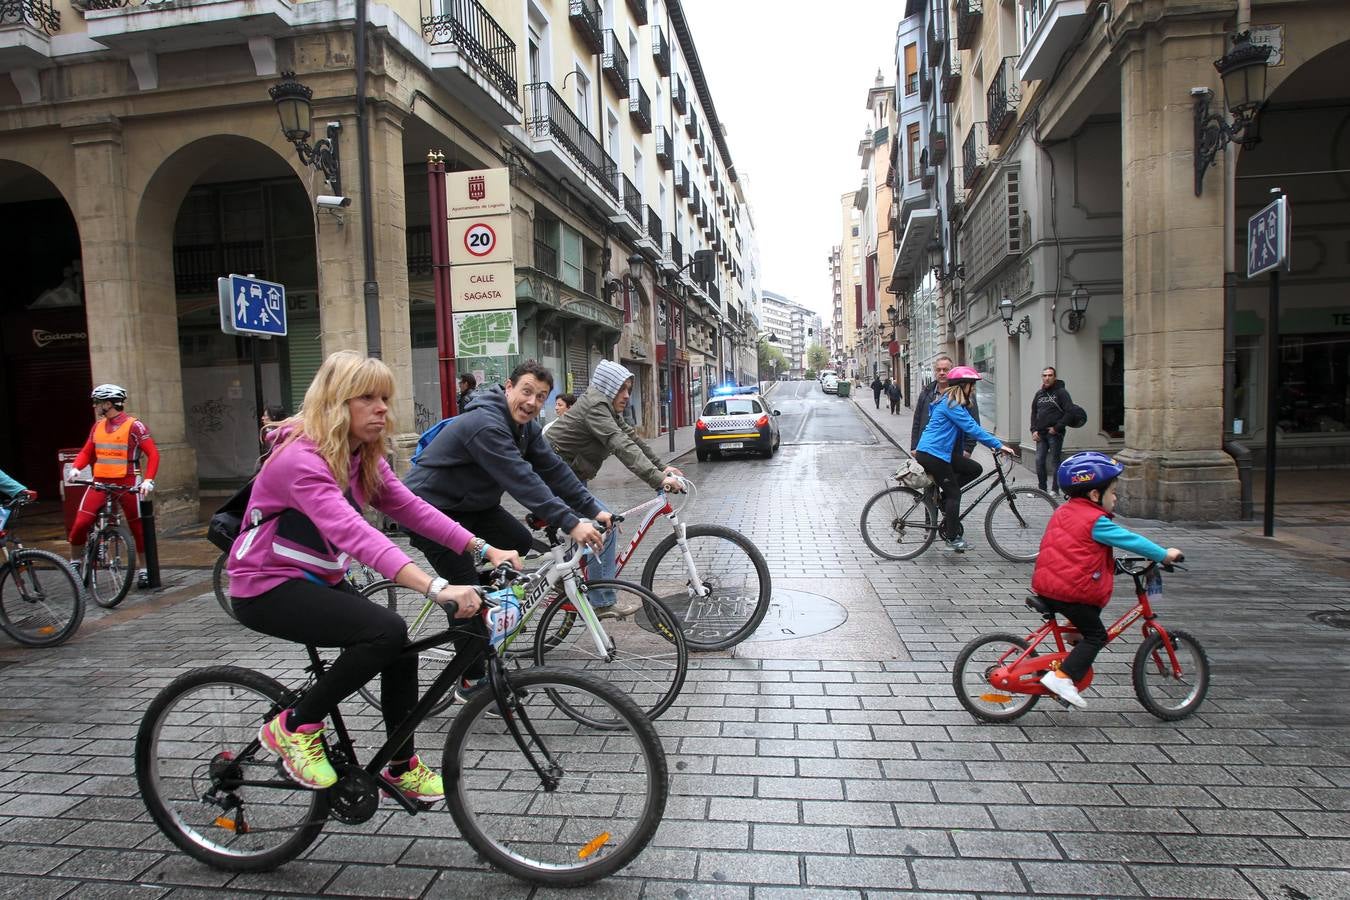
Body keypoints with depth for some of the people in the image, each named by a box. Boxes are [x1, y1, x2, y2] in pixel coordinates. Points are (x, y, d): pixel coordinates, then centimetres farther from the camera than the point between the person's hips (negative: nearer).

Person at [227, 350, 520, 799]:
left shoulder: (361, 456, 1)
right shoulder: (300, 458, -27)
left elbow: (409, 508, -4)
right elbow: (352, 532, -41)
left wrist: (485, 549, -15)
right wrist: (436, 588, -52)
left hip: (317, 580, 8)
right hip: (268, 587, -8)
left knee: (402, 649, -3)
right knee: (387, 631, -26)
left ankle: (402, 767, 17)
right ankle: (294, 726, -5)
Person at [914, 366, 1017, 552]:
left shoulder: (952, 402, 15)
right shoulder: (951, 404, -16)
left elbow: (970, 428, 20)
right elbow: (972, 428, -20)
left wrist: (993, 444, 14)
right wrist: (998, 445, -18)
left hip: (944, 452, 10)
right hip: (932, 454, -10)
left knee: (975, 469, 7)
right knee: (953, 493, -4)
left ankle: (944, 500, 11)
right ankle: (953, 537, 5)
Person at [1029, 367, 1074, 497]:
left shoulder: (1061, 392, -5)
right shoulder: (1039, 394, 13)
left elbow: (1070, 412, -12)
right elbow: (1034, 412, 17)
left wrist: (1057, 428, -14)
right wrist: (1034, 430, 5)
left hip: (1055, 433, -5)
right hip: (1040, 434, 5)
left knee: (1054, 461, 0)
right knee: (1039, 460, 3)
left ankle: (1055, 489, 10)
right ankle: (1041, 488, 13)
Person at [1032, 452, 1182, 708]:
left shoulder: (1063, 512, 15)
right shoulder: (1096, 521, -11)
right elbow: (1131, 540, -7)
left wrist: (1112, 563, 33)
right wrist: (1164, 555, 6)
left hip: (1045, 586, 9)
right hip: (1072, 591, -8)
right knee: (1096, 635, 1)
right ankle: (1063, 676, -7)